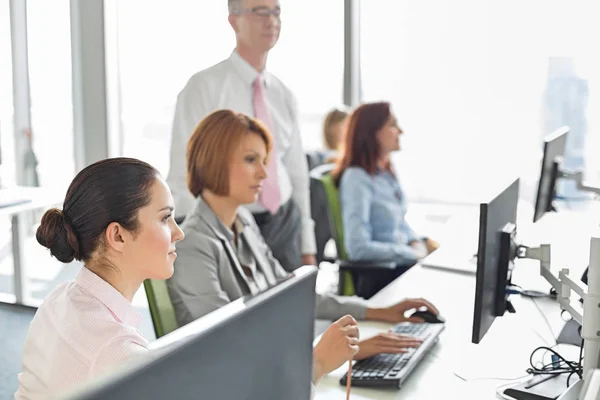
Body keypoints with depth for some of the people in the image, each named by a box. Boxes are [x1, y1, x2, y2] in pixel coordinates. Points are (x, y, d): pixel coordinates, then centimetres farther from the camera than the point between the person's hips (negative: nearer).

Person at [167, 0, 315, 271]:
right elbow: (184, 174, -10)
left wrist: (307, 248, 11)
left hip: (285, 225, 5)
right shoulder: (205, 87, -9)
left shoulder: (283, 95, 9)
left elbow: (297, 173, 13)